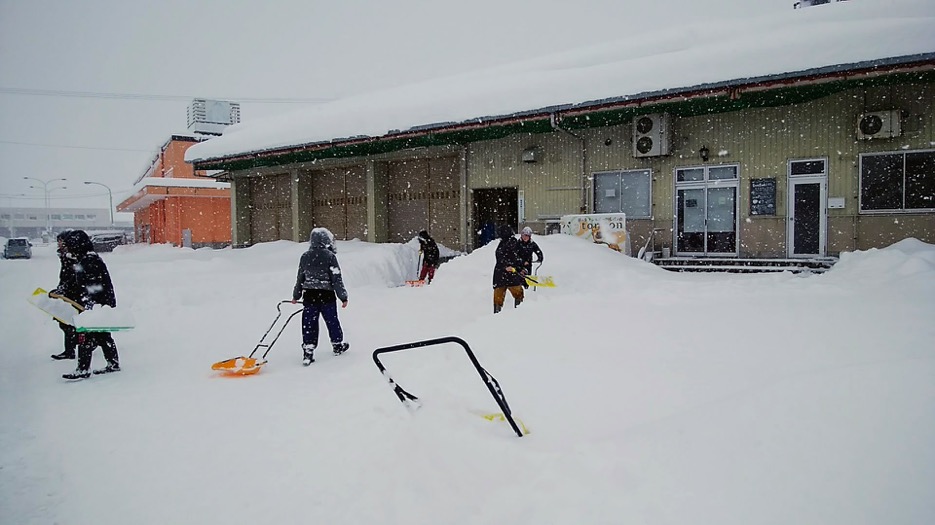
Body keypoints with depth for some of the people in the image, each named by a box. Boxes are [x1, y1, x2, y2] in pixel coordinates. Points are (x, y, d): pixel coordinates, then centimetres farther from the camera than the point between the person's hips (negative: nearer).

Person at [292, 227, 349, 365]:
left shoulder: (305, 257, 4)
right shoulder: (330, 256, -9)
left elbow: (300, 277, 12)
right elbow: (336, 278, -9)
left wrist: (296, 295, 23)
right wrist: (343, 297, -3)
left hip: (309, 296, 3)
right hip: (326, 295, -3)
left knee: (309, 323, 5)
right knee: (332, 320, 14)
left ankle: (308, 352, 1)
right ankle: (338, 345, 30)